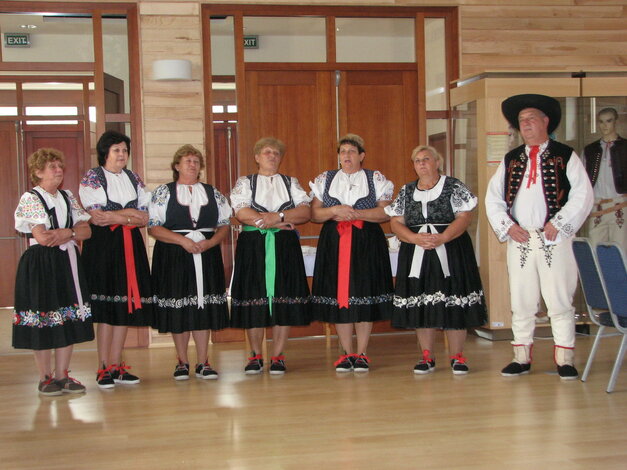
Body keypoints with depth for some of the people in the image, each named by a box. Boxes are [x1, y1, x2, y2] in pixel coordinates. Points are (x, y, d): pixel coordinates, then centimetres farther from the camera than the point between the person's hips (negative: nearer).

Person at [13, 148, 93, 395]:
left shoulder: (68, 197, 14)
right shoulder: (30, 198, -6)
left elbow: (86, 230, 7)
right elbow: (41, 237, -16)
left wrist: (67, 232, -13)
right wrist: (74, 233, -6)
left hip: (68, 263, 6)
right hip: (41, 265, -6)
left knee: (69, 320, 5)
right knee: (43, 322, -1)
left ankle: (62, 375, 14)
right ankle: (45, 378, 11)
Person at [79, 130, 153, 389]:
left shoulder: (134, 178, 15)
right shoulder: (92, 178, 1)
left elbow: (145, 217, 8)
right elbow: (96, 216, -11)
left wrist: (115, 216, -7)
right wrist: (130, 214, -7)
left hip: (130, 247, 5)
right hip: (103, 245, -5)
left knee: (126, 306, 3)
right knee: (106, 308, -6)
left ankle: (116, 365, 10)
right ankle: (104, 369, 0)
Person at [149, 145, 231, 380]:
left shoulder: (213, 193, 13)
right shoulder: (163, 192, 4)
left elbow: (224, 225, 10)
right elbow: (153, 227, -5)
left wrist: (210, 242, -9)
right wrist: (182, 240, -15)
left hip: (206, 255, 2)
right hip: (173, 257, -2)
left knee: (204, 307, 2)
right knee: (178, 308, 0)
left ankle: (202, 362, 10)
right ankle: (182, 362, 12)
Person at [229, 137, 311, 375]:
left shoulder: (291, 183, 16)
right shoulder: (245, 182, 12)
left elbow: (305, 212, 1)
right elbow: (241, 213, -5)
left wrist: (278, 217, -12)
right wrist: (270, 221, -10)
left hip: (285, 247, 1)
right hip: (253, 247, -1)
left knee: (283, 299, -3)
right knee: (255, 299, -2)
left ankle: (277, 356, 4)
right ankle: (256, 356, 9)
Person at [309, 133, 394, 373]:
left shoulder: (376, 179, 8)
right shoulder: (325, 179, 14)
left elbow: (386, 212, -3)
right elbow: (314, 214, 7)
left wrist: (355, 213, -13)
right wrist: (335, 211, -11)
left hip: (367, 244, -2)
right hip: (333, 244, 2)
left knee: (364, 296, -3)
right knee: (338, 295, 0)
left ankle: (362, 353, 5)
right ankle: (346, 353, 9)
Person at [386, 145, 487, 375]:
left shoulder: (454, 187, 2)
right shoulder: (406, 192, 12)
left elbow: (465, 217, -8)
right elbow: (396, 223, 5)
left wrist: (442, 238, -21)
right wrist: (417, 239, -13)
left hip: (450, 252, -3)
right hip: (416, 255, 3)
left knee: (453, 304, -4)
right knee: (420, 303, 2)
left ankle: (457, 357, 6)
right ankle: (427, 357, 12)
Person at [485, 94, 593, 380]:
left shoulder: (565, 157, 4)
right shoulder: (510, 160, 15)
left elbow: (583, 195, -4)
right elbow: (493, 198, 12)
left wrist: (558, 224, -12)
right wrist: (507, 226, -3)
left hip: (554, 240, -3)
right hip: (519, 240, 3)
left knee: (560, 302, -1)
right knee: (521, 303, 6)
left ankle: (565, 360, 7)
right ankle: (522, 359, 15)